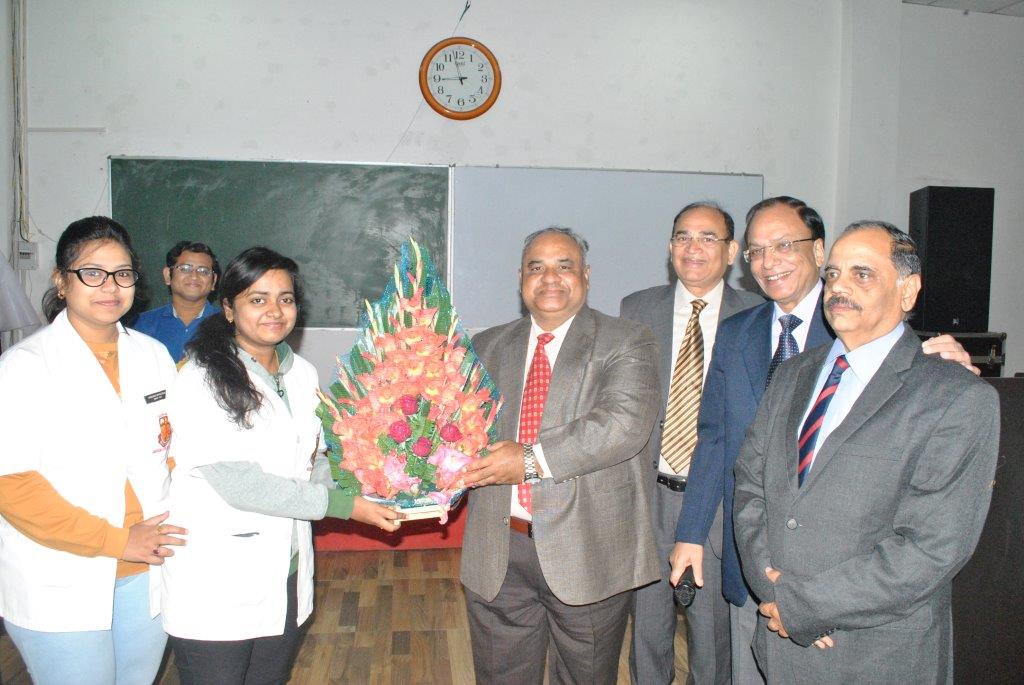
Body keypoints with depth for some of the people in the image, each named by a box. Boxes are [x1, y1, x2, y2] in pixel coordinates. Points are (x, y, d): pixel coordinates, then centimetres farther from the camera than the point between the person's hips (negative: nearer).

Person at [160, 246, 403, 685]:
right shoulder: (202, 379, -14)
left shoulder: (301, 373, 6)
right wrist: (344, 505, -20)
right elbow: (238, 483, -21)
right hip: (216, 586, -6)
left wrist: (363, 491, -7)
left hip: (287, 578, 6)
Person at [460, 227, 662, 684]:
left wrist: (533, 460, -22)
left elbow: (625, 424, -19)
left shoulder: (626, 343, -4)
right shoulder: (487, 347, 10)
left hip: (588, 552, -3)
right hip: (497, 553, 3)